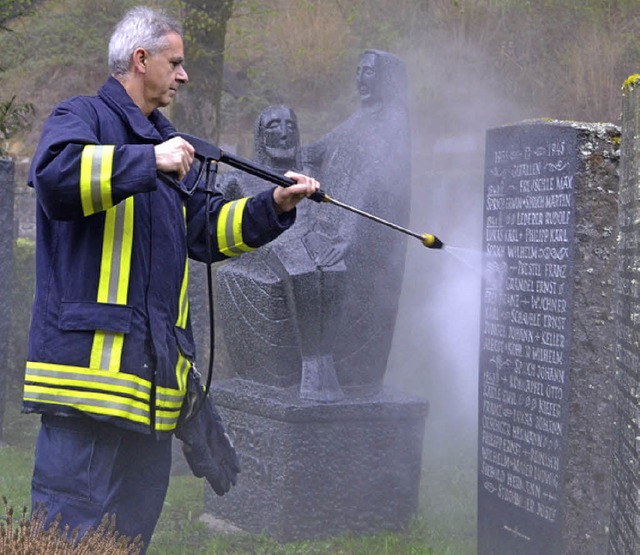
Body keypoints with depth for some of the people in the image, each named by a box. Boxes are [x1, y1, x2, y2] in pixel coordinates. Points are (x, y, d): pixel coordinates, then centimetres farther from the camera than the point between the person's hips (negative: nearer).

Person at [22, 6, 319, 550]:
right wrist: (150, 161, -23)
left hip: (153, 365, 9)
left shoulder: (167, 140, 26)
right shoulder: (83, 116, 0)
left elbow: (206, 230, 27)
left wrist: (273, 207, 15)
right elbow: (54, 174, -22)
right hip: (91, 355, -9)